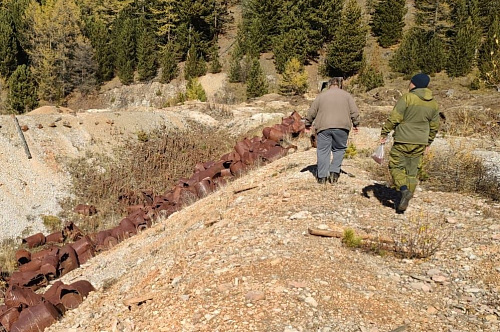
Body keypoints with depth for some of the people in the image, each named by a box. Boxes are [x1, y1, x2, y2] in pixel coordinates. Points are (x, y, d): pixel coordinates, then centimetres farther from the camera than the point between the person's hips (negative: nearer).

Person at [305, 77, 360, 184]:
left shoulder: (321, 95, 11)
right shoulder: (346, 95, 10)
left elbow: (311, 112, 14)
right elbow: (354, 112, 6)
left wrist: (308, 123, 26)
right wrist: (355, 124, 17)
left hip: (323, 128, 0)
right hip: (342, 127, 0)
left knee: (323, 151, 4)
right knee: (339, 150, 13)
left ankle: (322, 176, 6)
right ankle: (334, 172, 2)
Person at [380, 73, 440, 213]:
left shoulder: (407, 98, -10)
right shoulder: (433, 104, 10)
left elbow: (394, 118, -13)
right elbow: (434, 126, 16)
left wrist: (384, 133, -4)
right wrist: (428, 143, 26)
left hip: (403, 141, -5)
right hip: (420, 143, 5)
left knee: (396, 167, 7)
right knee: (412, 172, 10)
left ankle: (404, 189, -17)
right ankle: (404, 202, 11)